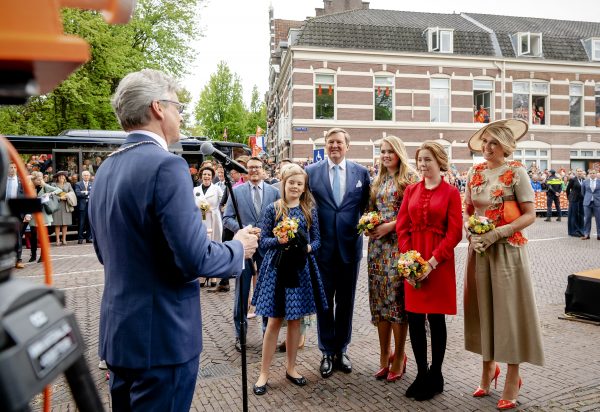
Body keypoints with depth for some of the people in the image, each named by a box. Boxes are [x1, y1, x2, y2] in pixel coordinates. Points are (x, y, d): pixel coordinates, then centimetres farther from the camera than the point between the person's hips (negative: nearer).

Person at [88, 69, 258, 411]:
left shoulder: (105, 170, 7)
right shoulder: (167, 165, -20)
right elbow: (194, 258, -24)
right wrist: (238, 248, -6)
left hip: (118, 331, 8)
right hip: (162, 337, -8)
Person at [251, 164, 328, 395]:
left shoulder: (310, 210, 5)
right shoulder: (273, 209, -1)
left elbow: (316, 240, 6)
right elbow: (263, 241, -2)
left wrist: (308, 248, -14)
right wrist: (279, 240, -20)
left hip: (301, 268, 2)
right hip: (277, 268, -2)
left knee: (295, 320, 10)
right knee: (274, 321, 2)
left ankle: (291, 368, 26)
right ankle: (264, 373, 14)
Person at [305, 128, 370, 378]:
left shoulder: (361, 172, 3)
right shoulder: (311, 171, 0)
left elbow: (367, 207, 9)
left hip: (350, 246, 1)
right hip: (322, 247, -1)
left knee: (346, 301, 13)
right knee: (324, 301, 9)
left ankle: (341, 350, 30)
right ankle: (327, 353, 25)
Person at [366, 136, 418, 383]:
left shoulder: (410, 177, -3)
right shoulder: (378, 180, 17)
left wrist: (391, 225, -13)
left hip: (399, 244, -6)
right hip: (378, 244, 6)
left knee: (397, 298, -3)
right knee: (379, 298, 7)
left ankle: (399, 357, 12)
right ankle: (384, 356, 19)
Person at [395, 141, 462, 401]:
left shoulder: (450, 192, -2)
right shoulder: (411, 190, 9)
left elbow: (454, 233, -8)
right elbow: (402, 227, 6)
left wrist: (432, 262, -16)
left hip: (438, 263, -3)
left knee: (436, 319, 6)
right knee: (414, 319, 7)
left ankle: (435, 375, 22)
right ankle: (421, 373, 23)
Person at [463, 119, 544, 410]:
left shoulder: (516, 172, -5)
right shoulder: (475, 172, 8)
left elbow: (530, 215, -7)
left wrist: (498, 233, -18)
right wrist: (471, 233, -6)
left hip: (508, 250, -4)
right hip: (479, 249, 4)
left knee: (509, 308, 2)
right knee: (482, 307, 9)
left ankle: (513, 378, 16)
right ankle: (488, 368, 27)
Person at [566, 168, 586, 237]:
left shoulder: (584, 180, 5)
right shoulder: (572, 179, -7)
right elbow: (567, 189, 0)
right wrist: (569, 197, 4)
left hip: (582, 200, 4)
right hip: (574, 200, -4)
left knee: (581, 215, 8)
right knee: (574, 215, 1)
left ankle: (580, 230, 18)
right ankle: (574, 231, 9)